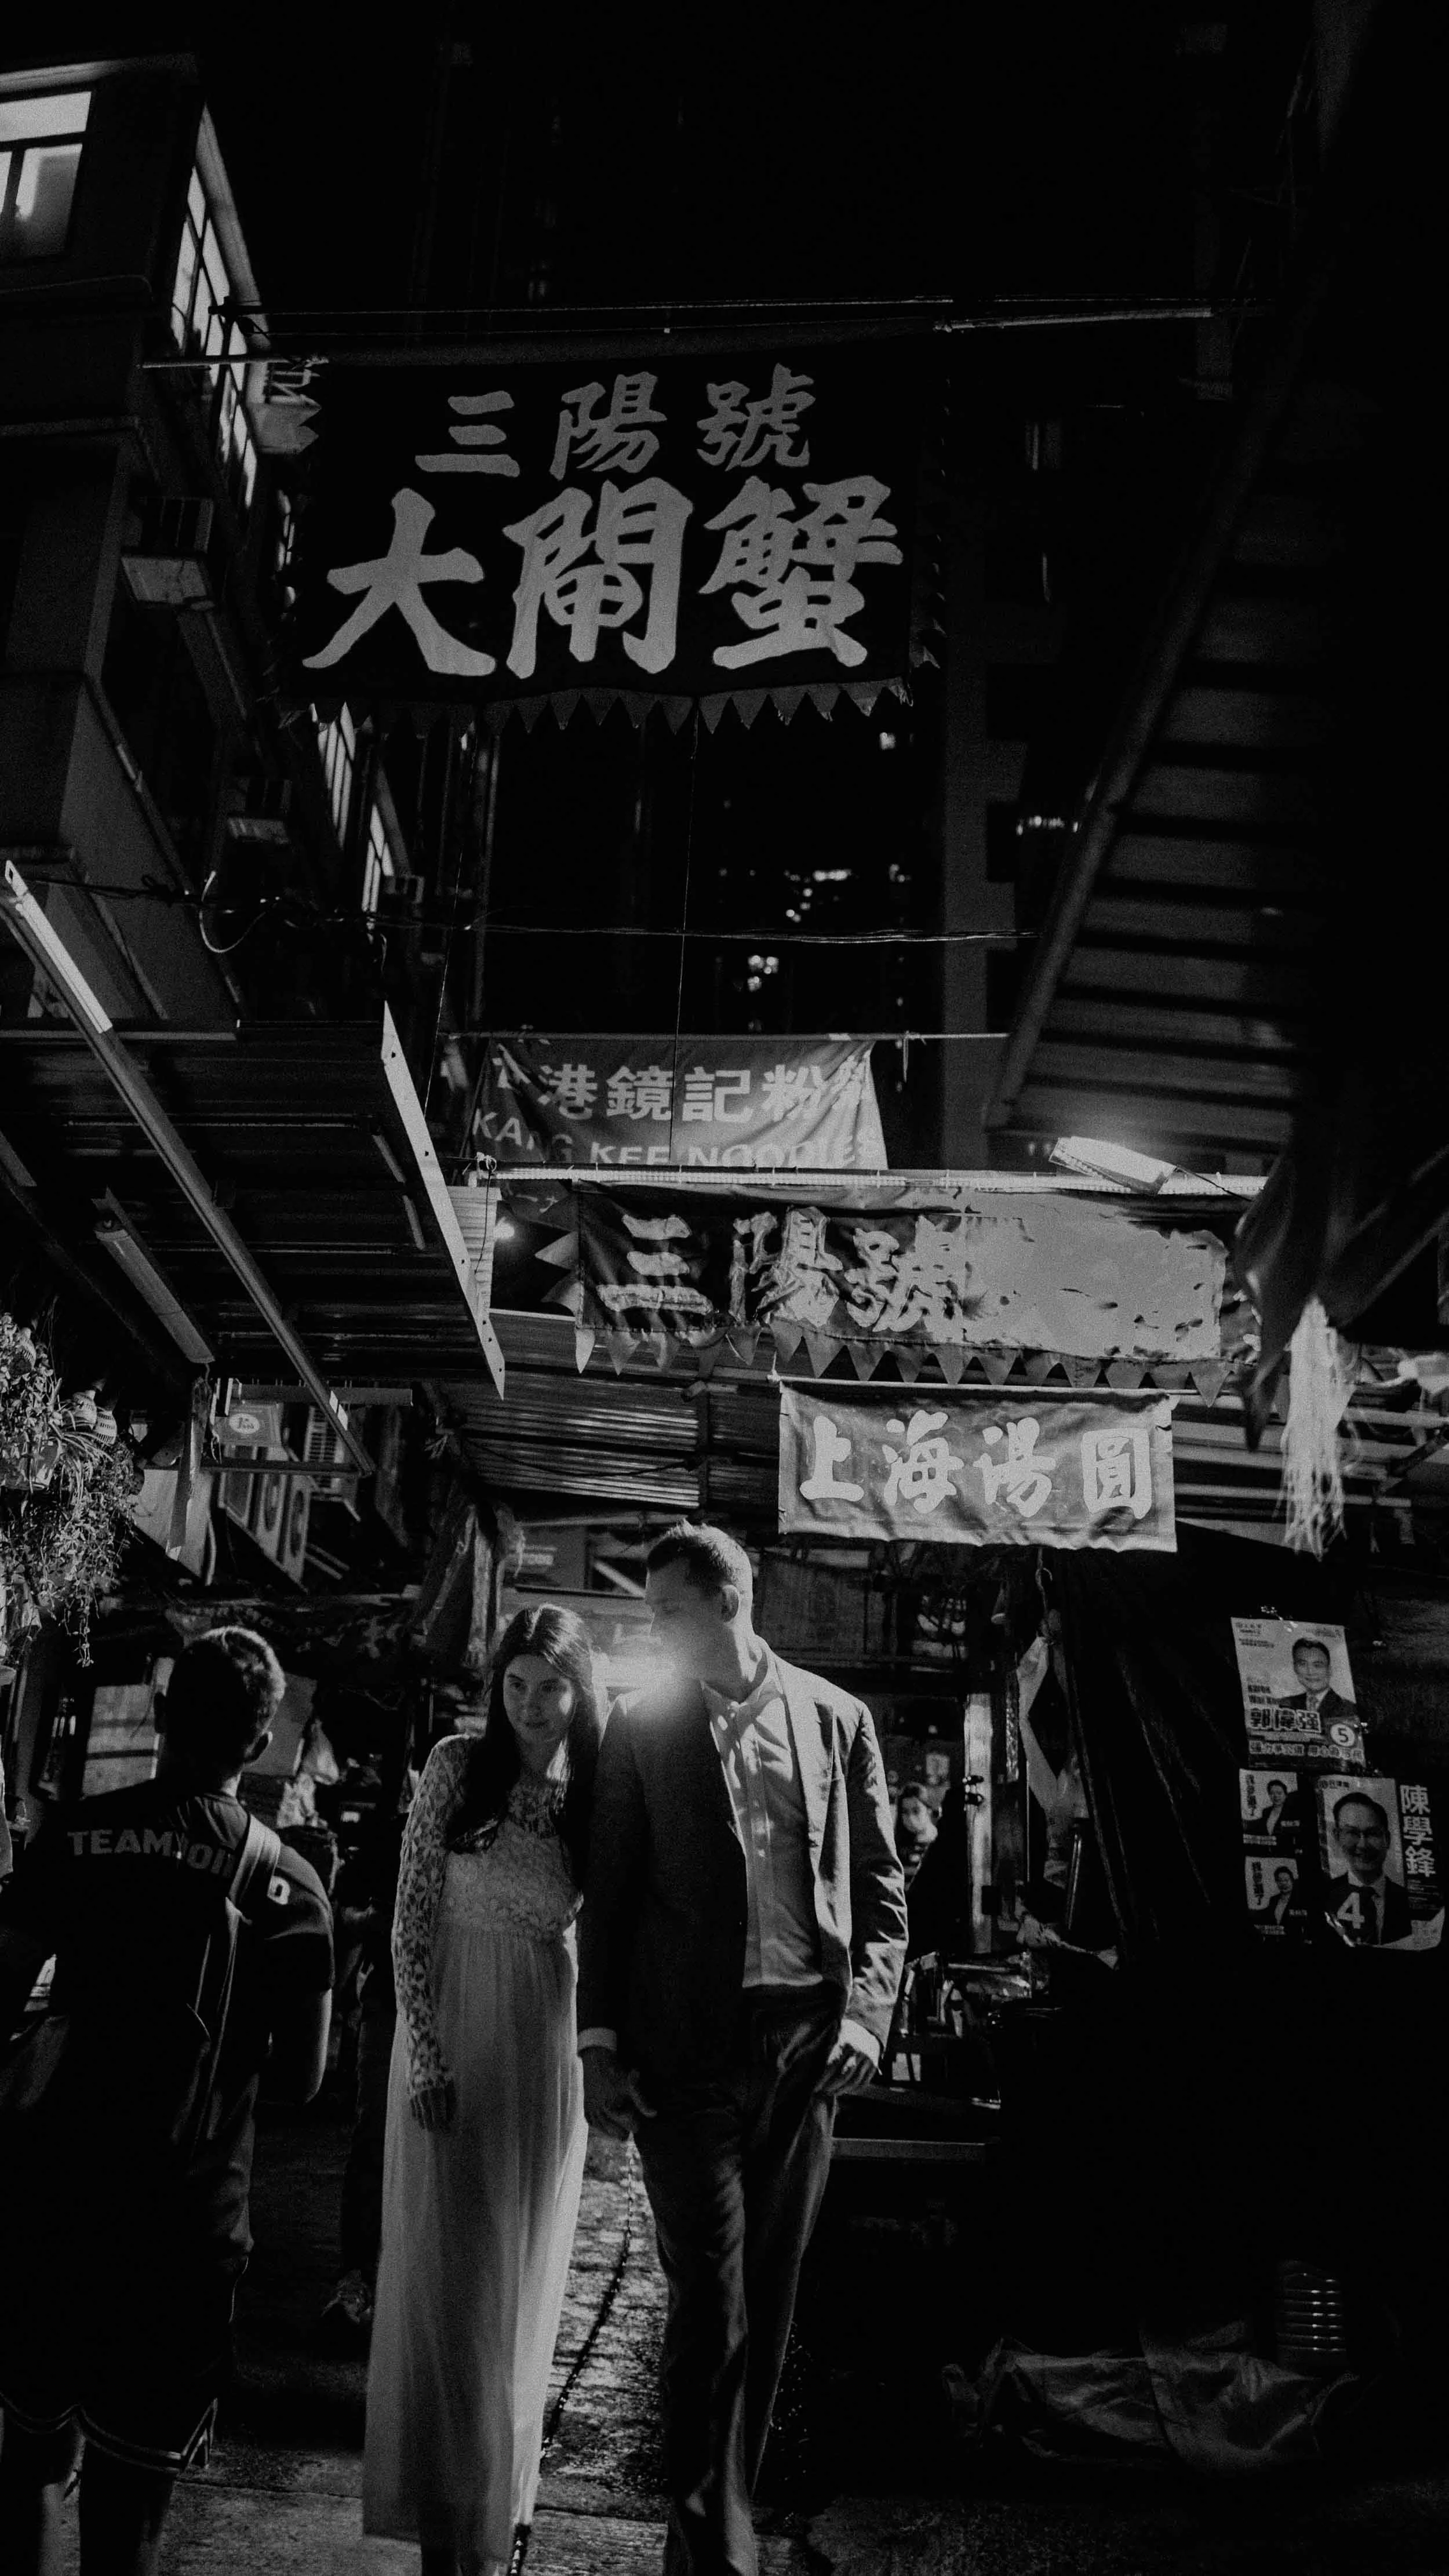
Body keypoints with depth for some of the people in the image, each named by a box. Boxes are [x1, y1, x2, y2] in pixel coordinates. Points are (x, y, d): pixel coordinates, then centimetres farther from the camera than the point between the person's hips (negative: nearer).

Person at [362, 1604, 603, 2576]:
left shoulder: (597, 1791, 0)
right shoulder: (459, 1764, -6)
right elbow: (412, 1919, -6)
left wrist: (599, 2051, -3)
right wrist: (426, 2057, -11)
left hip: (545, 2048, 2)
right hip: (450, 2032, -1)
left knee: (522, 2276, 11)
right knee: (443, 2268, 4)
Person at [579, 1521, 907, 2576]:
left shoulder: (836, 1719, 5)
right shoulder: (641, 1729, 3)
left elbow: (879, 1884, 7)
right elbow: (610, 1893, 4)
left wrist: (867, 2010, -5)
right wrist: (600, 2042, -1)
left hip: (807, 2048, 2)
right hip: (686, 2048, -2)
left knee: (768, 2305, 12)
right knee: (710, 2304, -3)